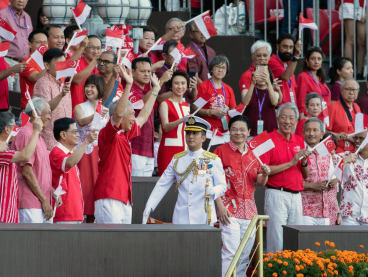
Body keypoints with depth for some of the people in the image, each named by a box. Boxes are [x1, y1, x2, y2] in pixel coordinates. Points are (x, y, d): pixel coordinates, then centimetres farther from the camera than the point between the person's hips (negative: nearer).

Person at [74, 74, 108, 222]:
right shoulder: (80, 107, 4)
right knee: (84, 182, -9)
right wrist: (95, 115, -34)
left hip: (101, 153, 3)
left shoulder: (105, 110, 14)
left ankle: (92, 216, 3)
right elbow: (81, 122, -18)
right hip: (84, 151, -3)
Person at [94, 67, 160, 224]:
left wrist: (155, 90, 39)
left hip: (125, 200, 10)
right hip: (109, 199, -10)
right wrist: (128, 85, -29)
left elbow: (143, 116, 33)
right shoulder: (108, 134, -7)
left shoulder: (125, 135, 18)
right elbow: (118, 114, -25)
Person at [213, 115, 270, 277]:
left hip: (249, 209, 5)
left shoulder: (253, 154, 13)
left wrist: (265, 174, -6)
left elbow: (260, 183, 17)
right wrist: (220, 205, -15)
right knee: (230, 251, -13)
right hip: (229, 208, -5)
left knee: (245, 253, 8)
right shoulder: (221, 151, -1)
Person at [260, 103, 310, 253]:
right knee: (277, 239, -6)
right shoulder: (269, 139, -4)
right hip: (276, 194, -6)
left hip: (296, 195, 6)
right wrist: (291, 163, -13)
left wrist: (304, 162, -2)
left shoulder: (299, 141, 15)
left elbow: (305, 175, 20)